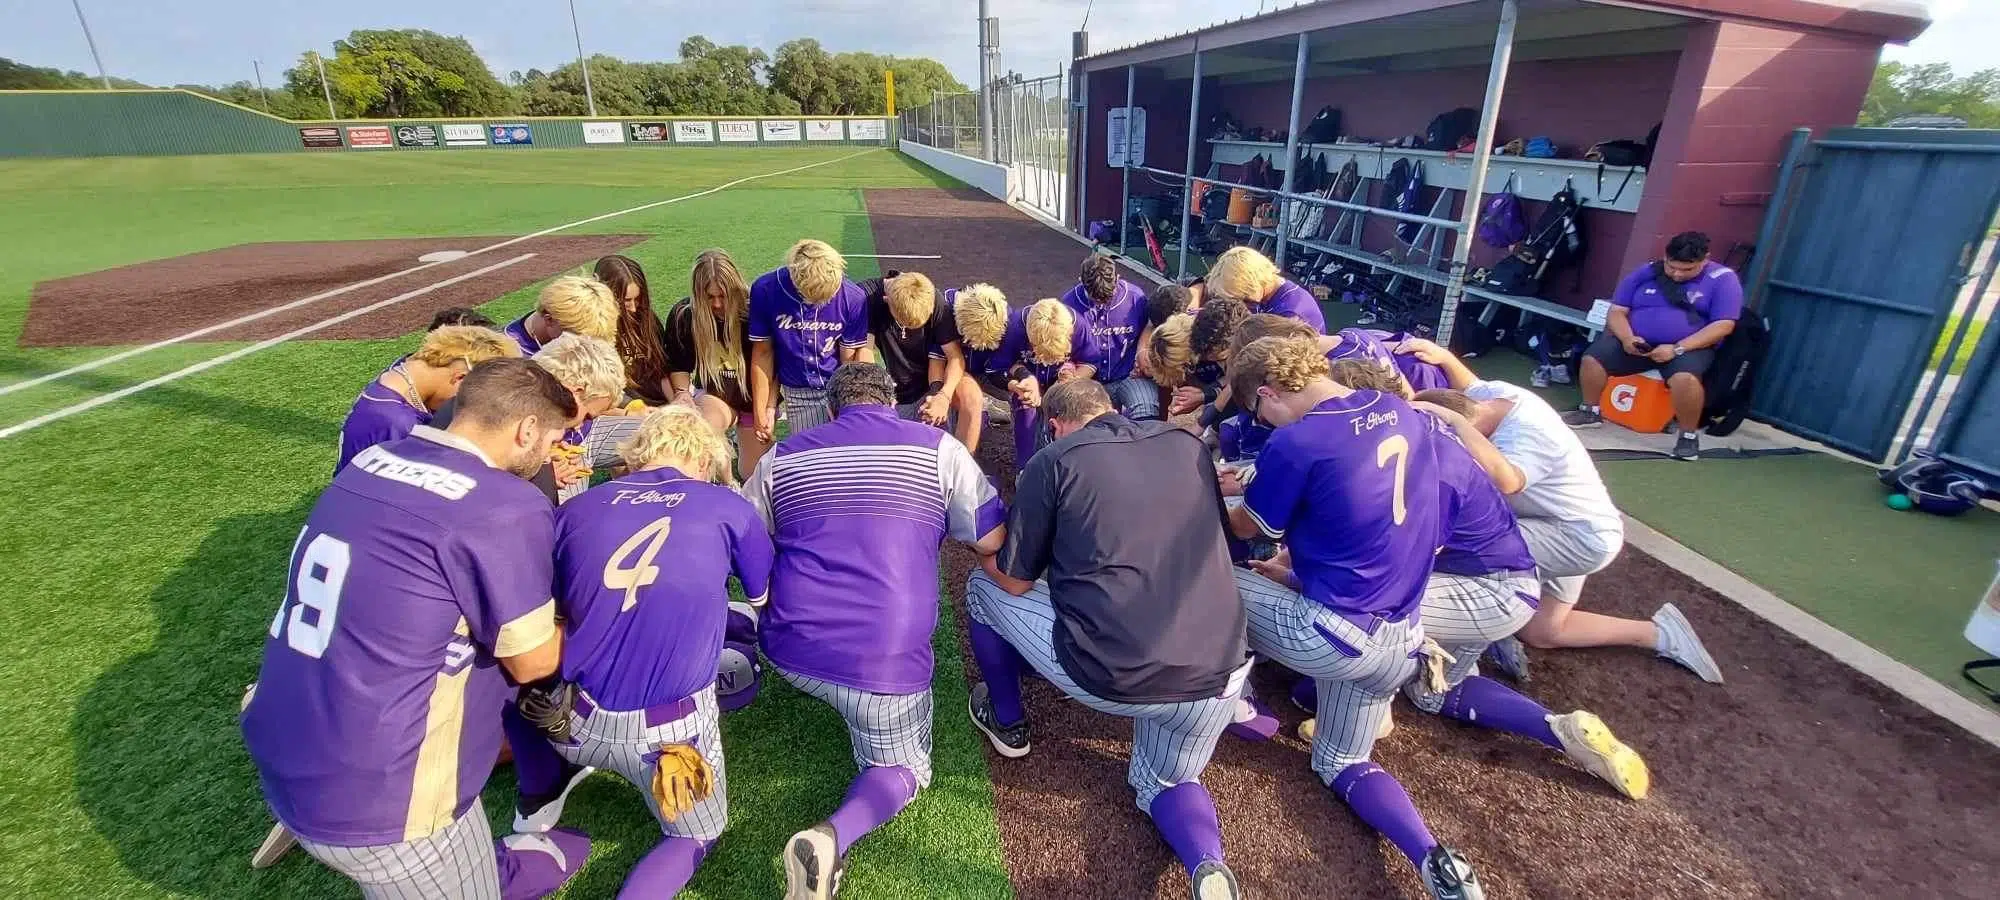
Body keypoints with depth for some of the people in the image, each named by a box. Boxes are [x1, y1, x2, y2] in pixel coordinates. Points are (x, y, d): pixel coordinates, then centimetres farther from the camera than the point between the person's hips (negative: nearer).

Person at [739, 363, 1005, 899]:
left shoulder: (782, 457, 8)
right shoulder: (937, 448, 0)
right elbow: (995, 542, 1)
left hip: (790, 650, 5)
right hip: (886, 662, -4)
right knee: (902, 768, 16)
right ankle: (832, 837, -10)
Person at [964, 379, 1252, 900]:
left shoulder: (1054, 460, -1)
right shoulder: (1188, 445, 12)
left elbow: (1014, 580, 6)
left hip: (1107, 676, -4)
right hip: (1217, 678, 5)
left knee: (985, 585, 20)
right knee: (1163, 783, 35)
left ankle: (1007, 723, 38)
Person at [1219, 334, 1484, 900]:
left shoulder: (1296, 442, -18)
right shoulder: (1405, 414, 3)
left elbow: (1249, 528, -1)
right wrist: (1256, 485, 22)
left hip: (1335, 635, -8)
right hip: (1401, 641, 8)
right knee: (1341, 763, 26)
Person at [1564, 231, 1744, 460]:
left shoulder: (1723, 279, -2)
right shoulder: (1646, 272, 5)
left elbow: (1723, 325, -9)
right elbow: (1617, 311, 4)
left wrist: (1677, 348, -21)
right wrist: (1627, 338, -18)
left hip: (1690, 347, -3)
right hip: (1636, 342, 3)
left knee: (1685, 378, -35)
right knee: (1592, 359, -19)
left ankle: (1689, 434, -13)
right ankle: (1591, 411, 6)